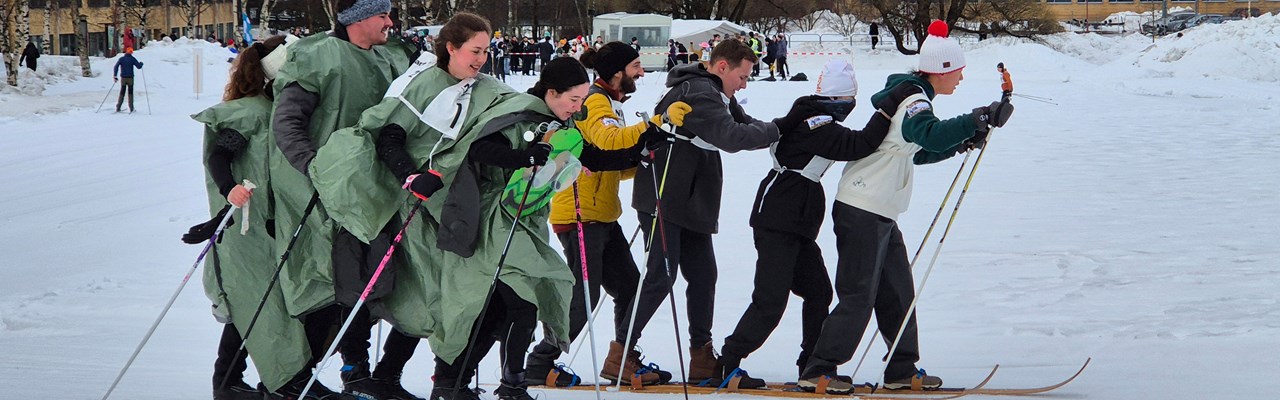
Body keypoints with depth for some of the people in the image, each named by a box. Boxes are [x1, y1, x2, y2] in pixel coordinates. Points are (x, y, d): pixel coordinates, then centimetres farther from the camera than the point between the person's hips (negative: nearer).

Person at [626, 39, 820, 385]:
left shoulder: (717, 96, 15)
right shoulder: (697, 93, -19)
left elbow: (746, 126, 12)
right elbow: (731, 137, -28)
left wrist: (791, 126, -4)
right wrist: (780, 128, -23)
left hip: (692, 203, 10)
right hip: (663, 199, -10)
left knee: (703, 275, 9)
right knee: (661, 276, -10)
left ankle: (702, 354, 16)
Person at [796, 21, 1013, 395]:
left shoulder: (910, 96, 15)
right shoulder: (914, 102, -16)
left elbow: (917, 152, 28)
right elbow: (930, 135, -38)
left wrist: (963, 142, 18)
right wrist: (977, 120, -46)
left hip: (878, 214, 10)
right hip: (864, 212, -10)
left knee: (897, 293, 13)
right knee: (859, 297, -7)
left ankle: (903, 371, 19)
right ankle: (818, 371, -3)